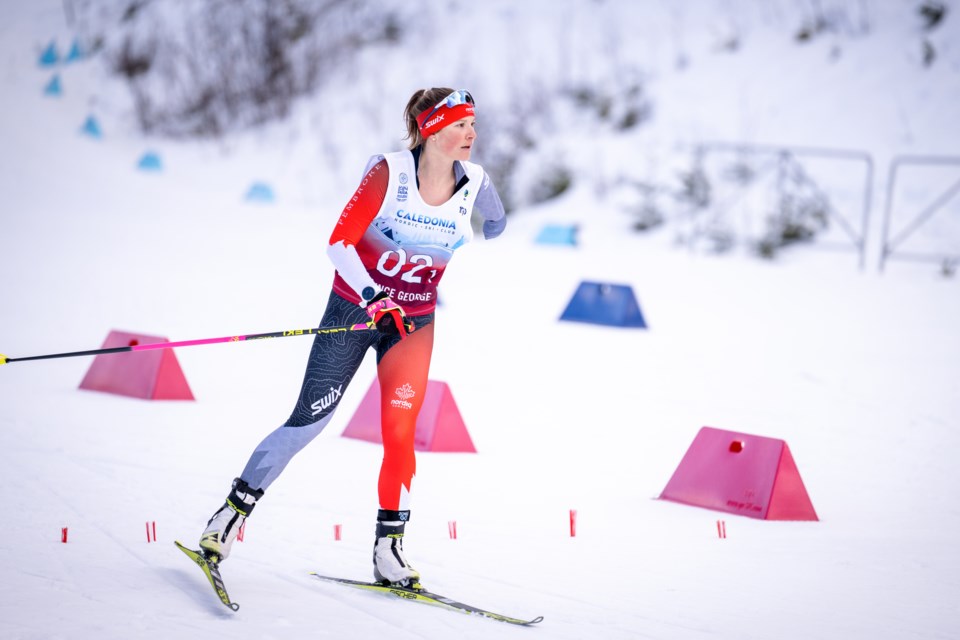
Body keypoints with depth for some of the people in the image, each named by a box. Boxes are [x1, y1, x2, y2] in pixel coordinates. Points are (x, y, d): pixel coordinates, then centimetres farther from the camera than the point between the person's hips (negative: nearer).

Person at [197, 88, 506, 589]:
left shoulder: (475, 183, -8)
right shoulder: (389, 172, -20)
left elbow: (496, 225, 17)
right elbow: (339, 242, -20)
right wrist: (374, 298, -31)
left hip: (414, 321, 3)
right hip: (355, 307, -3)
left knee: (400, 432, -8)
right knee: (308, 421, -5)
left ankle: (388, 549, 1)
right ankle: (230, 516, 6)